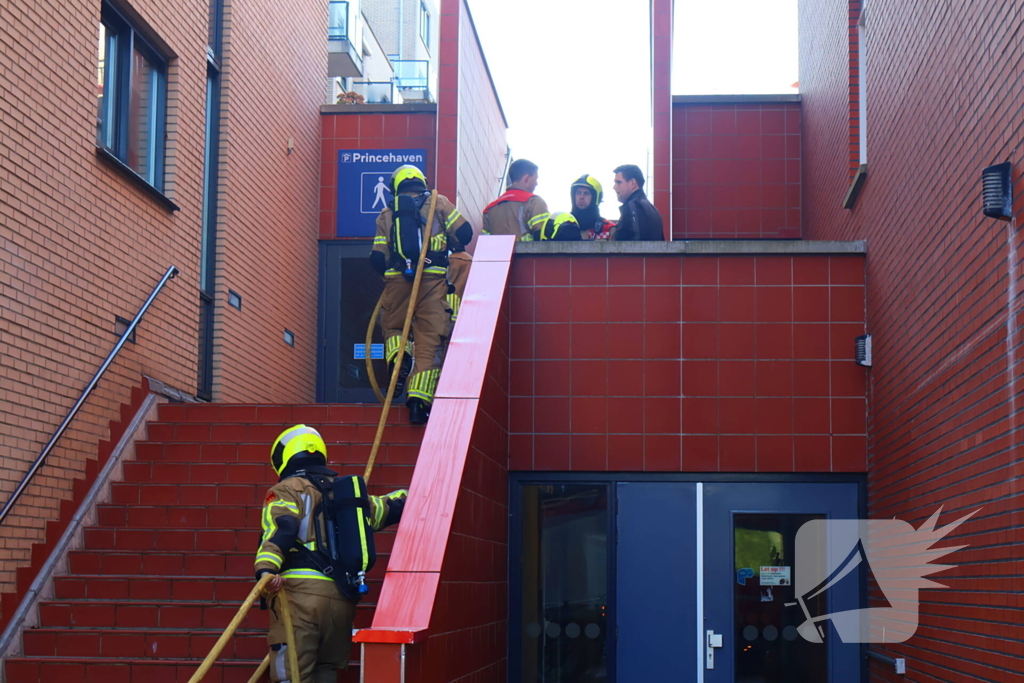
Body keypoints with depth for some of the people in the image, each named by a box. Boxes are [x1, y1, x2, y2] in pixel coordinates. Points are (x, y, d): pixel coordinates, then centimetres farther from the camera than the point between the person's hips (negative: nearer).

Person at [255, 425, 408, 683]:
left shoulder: (286, 490, 5)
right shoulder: (345, 490, 23)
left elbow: (279, 528, -15)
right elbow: (388, 507, 36)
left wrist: (266, 567, -32)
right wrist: (413, 492, 57)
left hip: (299, 592, -6)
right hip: (342, 597, 6)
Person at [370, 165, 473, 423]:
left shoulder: (386, 215, 16)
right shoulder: (439, 203, 12)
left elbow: (377, 259, 10)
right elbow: (464, 233, 5)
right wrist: (450, 246, 26)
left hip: (397, 279, 2)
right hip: (432, 278, -2)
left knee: (392, 326, 24)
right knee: (430, 339, -1)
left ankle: (398, 361, -5)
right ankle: (419, 398, -11)